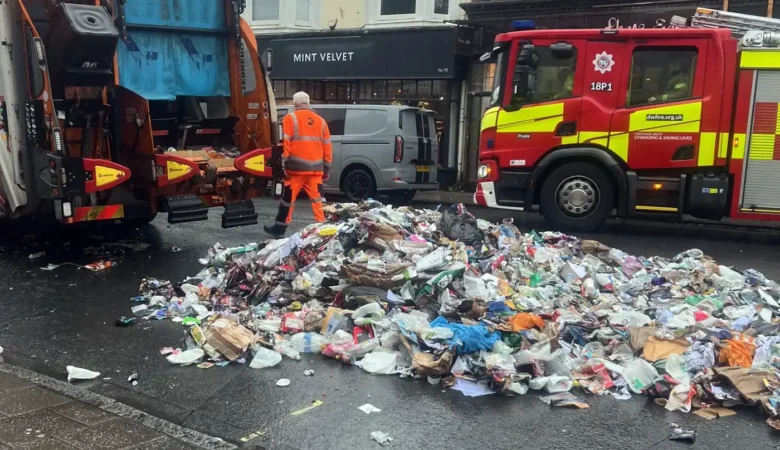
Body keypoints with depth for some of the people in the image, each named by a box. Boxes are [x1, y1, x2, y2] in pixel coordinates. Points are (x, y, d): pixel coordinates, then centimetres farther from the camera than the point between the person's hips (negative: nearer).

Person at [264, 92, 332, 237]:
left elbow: (285, 143, -8)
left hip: (297, 167, -3)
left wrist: (283, 165, -6)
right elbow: (327, 147, 12)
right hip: (316, 168, 3)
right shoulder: (321, 121, 12)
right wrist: (327, 169, 16)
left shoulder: (290, 118, 0)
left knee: (288, 198, 8)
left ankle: (279, 229, 18)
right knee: (318, 200, 4)